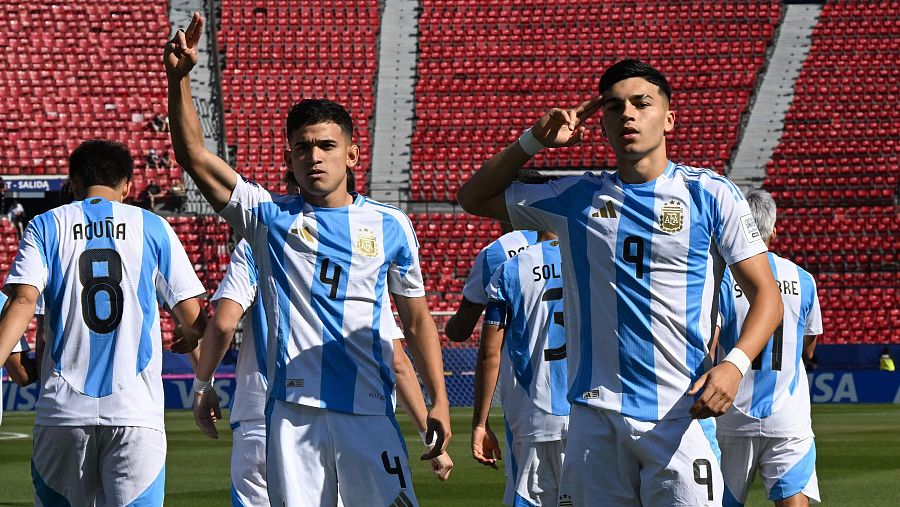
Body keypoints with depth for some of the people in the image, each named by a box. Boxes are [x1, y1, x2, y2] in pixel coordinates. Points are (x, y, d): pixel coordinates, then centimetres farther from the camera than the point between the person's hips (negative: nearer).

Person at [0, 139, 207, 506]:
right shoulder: (153, 228, 9)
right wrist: (189, 342, 29)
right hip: (136, 408, -1)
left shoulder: (47, 226, 9)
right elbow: (193, 318, 7)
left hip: (63, 406, 1)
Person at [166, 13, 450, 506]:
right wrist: (179, 78, -12)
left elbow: (417, 320, 13)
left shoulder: (390, 225, 10)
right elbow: (194, 157, 0)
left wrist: (438, 401, 4)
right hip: (293, 410, 0)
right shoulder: (269, 216, 8)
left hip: (368, 410, 0)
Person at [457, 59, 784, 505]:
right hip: (596, 414, 3)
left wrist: (734, 364, -17)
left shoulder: (710, 194, 3)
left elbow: (766, 294, 1)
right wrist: (534, 141, 10)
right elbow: (474, 197, 22)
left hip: (680, 416, -3)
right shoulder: (576, 198, 12)